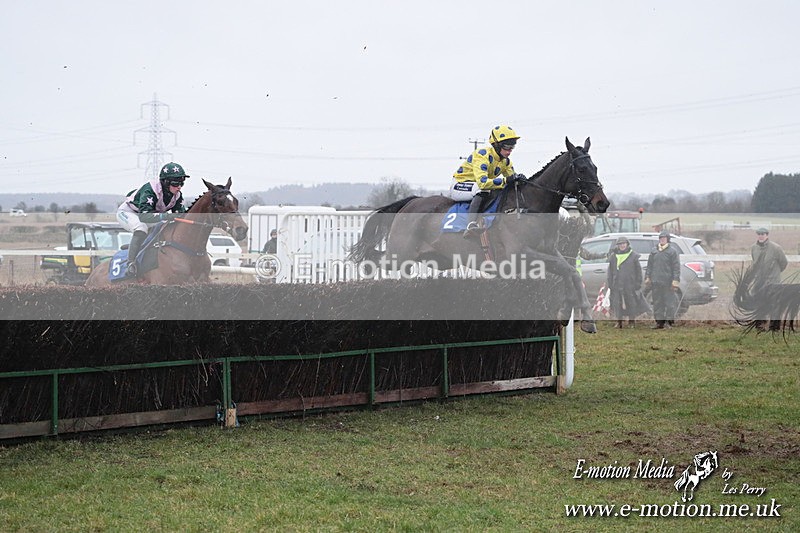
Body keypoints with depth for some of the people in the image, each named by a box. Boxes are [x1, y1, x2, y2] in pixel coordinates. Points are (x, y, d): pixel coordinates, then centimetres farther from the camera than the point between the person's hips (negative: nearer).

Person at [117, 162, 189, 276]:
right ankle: (131, 263, -35)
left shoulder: (177, 195, -14)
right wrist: (165, 216, -60)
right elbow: (143, 216, -47)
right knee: (141, 229, -37)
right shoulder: (149, 190, -37)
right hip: (126, 212, -8)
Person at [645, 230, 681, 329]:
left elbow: (676, 267, -4)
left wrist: (675, 281, -11)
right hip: (656, 282, 5)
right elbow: (649, 266, 18)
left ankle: (669, 321, 2)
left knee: (669, 302, -2)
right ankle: (659, 322, 11)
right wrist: (647, 277, 9)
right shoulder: (654, 252, 15)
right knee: (657, 303, 6)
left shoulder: (672, 251, 0)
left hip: (668, 283, -5)